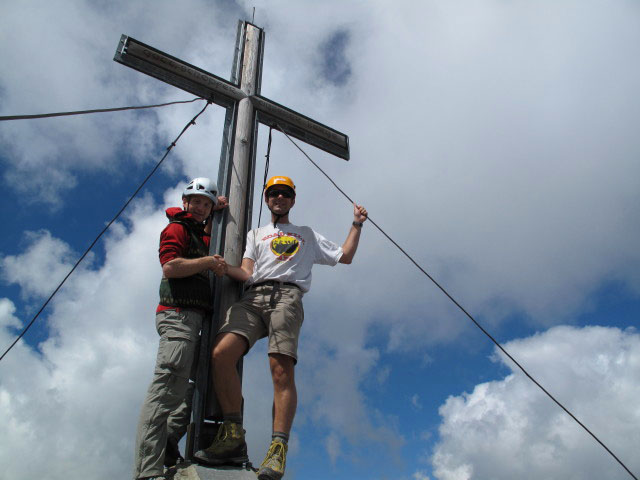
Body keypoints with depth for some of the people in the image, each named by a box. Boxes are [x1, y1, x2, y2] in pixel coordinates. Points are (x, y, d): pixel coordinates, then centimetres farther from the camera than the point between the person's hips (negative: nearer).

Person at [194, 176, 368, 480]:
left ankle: (279, 448, -21)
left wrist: (357, 224, 24)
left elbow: (345, 256, 30)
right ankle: (233, 437, -19)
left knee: (282, 370, -22)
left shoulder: (308, 235, 33)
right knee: (221, 352, -25)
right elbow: (246, 274, 16)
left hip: (287, 297, -1)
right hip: (253, 297, 2)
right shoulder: (255, 234, 33)